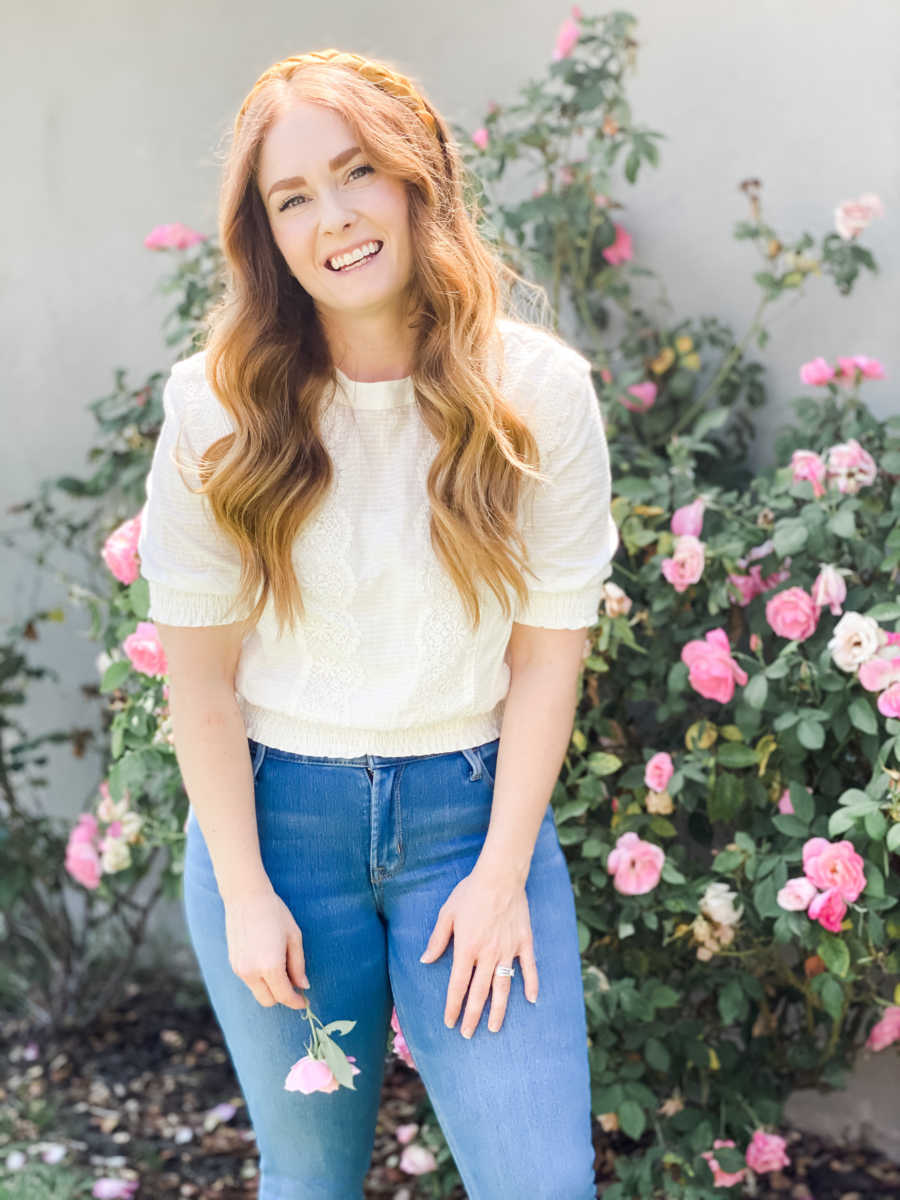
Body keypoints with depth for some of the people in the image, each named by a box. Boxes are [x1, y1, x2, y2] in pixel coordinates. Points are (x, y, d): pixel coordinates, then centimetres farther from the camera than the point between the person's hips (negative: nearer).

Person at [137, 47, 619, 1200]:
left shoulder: (538, 390, -7)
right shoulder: (220, 408, -7)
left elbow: (548, 648, -5)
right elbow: (200, 670, -4)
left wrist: (503, 870, -8)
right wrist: (244, 892, -6)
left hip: (472, 808, 0)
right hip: (274, 813, 1)